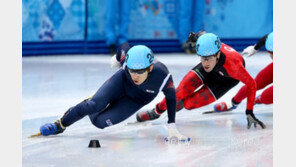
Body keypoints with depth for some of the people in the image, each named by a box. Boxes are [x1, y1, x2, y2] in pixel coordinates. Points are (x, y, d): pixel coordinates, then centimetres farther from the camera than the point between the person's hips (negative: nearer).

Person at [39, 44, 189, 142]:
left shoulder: (162, 76, -40)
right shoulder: (127, 62, -34)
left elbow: (171, 97, -21)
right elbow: (124, 46, -9)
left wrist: (172, 127, -20)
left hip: (138, 98, -1)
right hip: (122, 82, 1)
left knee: (100, 121, -16)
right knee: (96, 104, -25)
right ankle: (61, 123, -1)